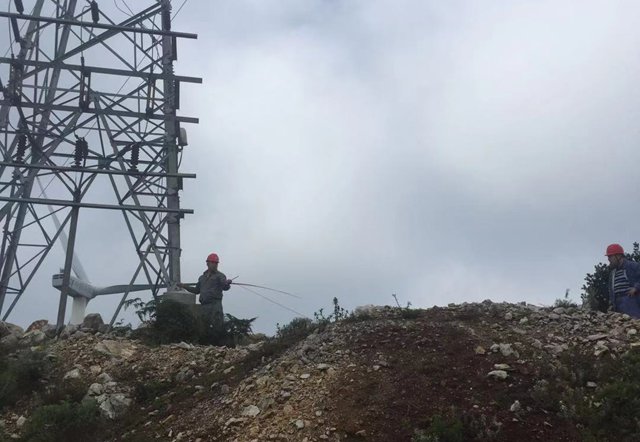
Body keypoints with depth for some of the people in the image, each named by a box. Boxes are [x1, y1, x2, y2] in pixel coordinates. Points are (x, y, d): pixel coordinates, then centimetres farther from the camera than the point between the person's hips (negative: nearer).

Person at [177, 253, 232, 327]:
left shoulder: (220, 276, 4)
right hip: (204, 306, 6)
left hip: (215, 304, -6)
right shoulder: (202, 277, 22)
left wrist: (227, 283, -37)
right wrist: (184, 286, 28)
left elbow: (225, 287, -14)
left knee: (217, 325, -15)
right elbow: (197, 290, 30)